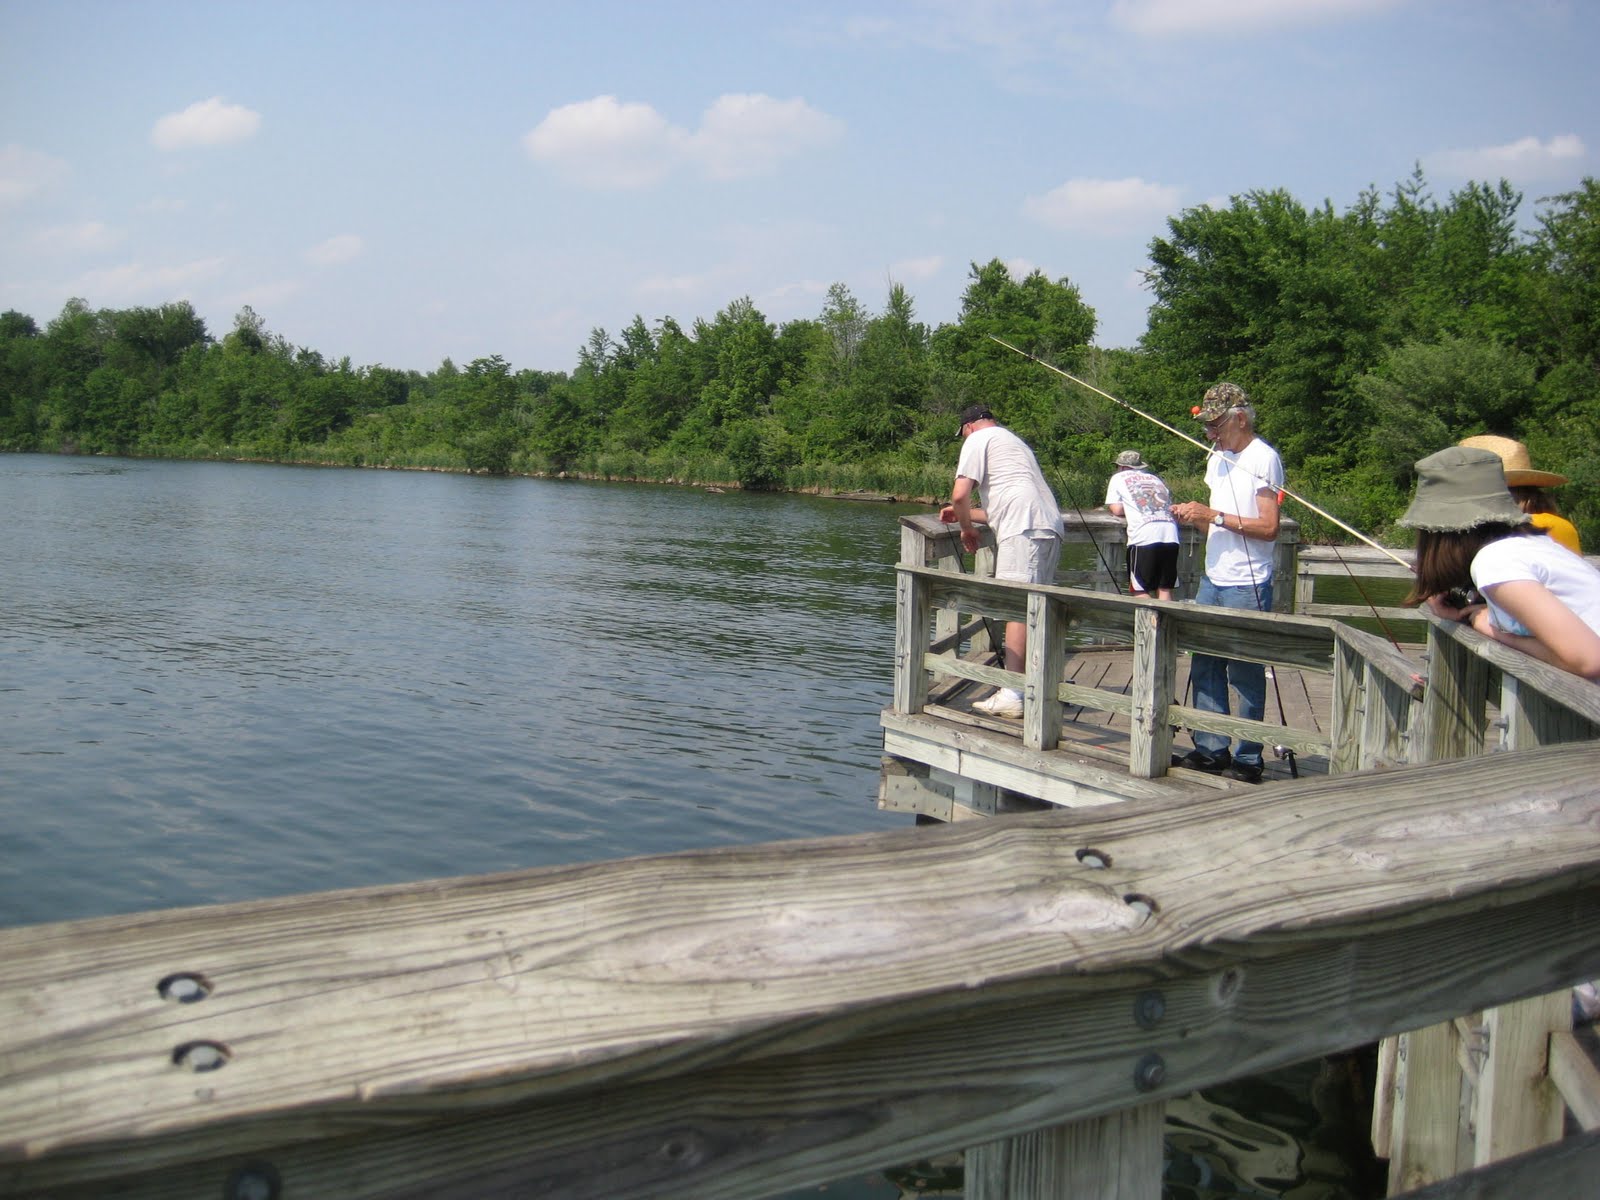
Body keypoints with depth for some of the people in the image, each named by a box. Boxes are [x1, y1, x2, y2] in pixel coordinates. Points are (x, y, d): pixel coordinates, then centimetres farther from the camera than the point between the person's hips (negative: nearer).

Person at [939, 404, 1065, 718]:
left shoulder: (977, 439, 8)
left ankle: (1012, 695, -17)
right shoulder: (1013, 440, 35)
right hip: (1050, 528, 9)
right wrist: (963, 515, 42)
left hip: (1024, 530, -9)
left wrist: (967, 528, 12)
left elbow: (960, 494, -4)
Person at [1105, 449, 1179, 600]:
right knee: (1165, 588, 8)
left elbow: (1117, 510, 8)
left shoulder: (1118, 478, 16)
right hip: (1170, 534, 4)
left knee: (1140, 590, 1)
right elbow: (1170, 505, 21)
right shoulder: (1154, 477, 28)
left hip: (1144, 535, -4)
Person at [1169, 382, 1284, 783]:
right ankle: (1211, 750, 17)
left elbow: (1268, 527, -17)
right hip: (1212, 581, 8)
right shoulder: (1217, 459, 16)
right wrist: (1193, 517, 3)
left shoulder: (1263, 458, -10)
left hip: (1247, 587, -8)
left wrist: (1214, 515, -18)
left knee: (1245, 673, -2)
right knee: (1205, 667, 9)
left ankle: (1248, 760, 6)